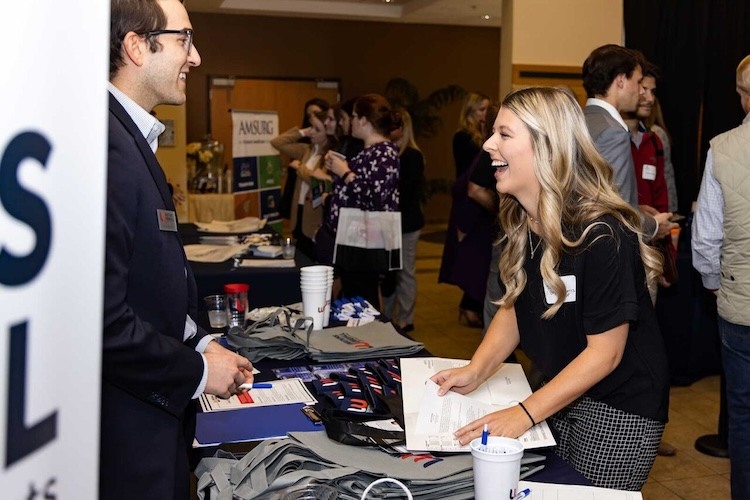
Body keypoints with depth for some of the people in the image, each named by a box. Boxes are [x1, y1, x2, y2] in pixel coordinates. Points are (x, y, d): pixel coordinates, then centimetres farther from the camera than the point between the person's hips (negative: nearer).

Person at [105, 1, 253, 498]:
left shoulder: (131, 136, 10)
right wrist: (198, 372, -14)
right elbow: (103, 320, -26)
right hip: (127, 437, -9)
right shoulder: (106, 145, -22)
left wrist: (201, 344, 6)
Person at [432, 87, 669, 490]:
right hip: (557, 389, 7)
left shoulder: (602, 235, -26)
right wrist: (474, 372, -9)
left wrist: (524, 414, -27)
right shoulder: (519, 224, -3)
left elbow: (604, 353, -23)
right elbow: (513, 306, 6)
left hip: (618, 409, -7)